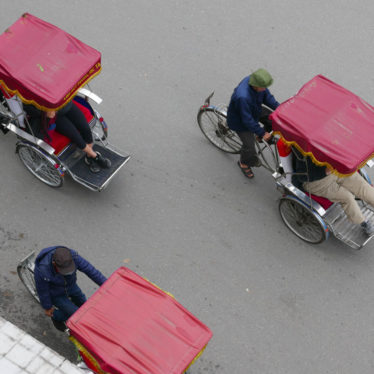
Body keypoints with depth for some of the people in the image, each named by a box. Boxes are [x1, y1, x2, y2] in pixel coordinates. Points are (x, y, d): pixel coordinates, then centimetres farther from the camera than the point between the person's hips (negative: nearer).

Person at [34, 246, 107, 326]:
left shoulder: (72, 256, -35)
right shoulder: (42, 271, -41)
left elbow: (90, 270, -24)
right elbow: (42, 291, -22)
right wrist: (47, 308, -5)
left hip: (71, 286, 4)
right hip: (56, 294, -4)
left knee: (83, 304, 21)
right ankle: (56, 316, 25)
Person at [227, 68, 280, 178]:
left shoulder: (254, 80, -22)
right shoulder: (243, 97, -45)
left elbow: (267, 96, -5)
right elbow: (247, 120, -35)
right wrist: (262, 133, -27)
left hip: (255, 110, 7)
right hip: (240, 122, -7)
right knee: (249, 146, 0)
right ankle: (243, 164, 32)